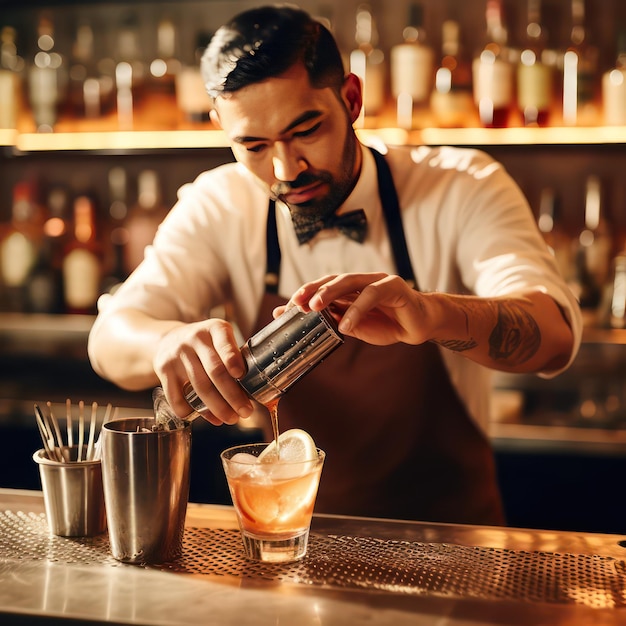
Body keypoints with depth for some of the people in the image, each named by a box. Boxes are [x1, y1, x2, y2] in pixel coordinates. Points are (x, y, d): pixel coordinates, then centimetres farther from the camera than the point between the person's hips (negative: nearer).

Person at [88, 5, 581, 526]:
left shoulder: (462, 187, -11)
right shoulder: (218, 207, -4)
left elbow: (554, 332, -25)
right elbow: (111, 337, -10)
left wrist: (431, 312, -45)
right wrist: (171, 340, -34)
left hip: (448, 528, -1)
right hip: (292, 530, 2)